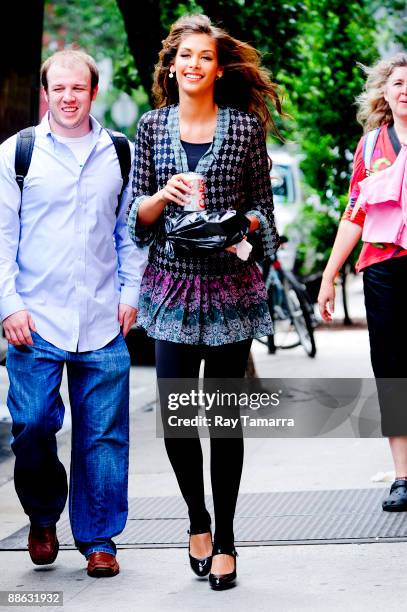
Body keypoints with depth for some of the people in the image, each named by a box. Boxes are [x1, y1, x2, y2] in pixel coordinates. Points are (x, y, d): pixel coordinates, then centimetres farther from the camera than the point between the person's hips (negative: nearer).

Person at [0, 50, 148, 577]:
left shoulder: (118, 155, 11)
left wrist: (130, 292, 6)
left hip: (103, 320, 2)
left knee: (102, 434, 2)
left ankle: (98, 539, 13)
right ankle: (42, 517, 22)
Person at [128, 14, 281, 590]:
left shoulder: (245, 125, 2)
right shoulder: (152, 125, 7)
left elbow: (263, 205, 6)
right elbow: (137, 215, 7)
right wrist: (163, 195, -13)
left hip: (229, 286, -1)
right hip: (171, 285, 1)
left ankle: (224, 539, 14)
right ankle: (197, 518, 23)